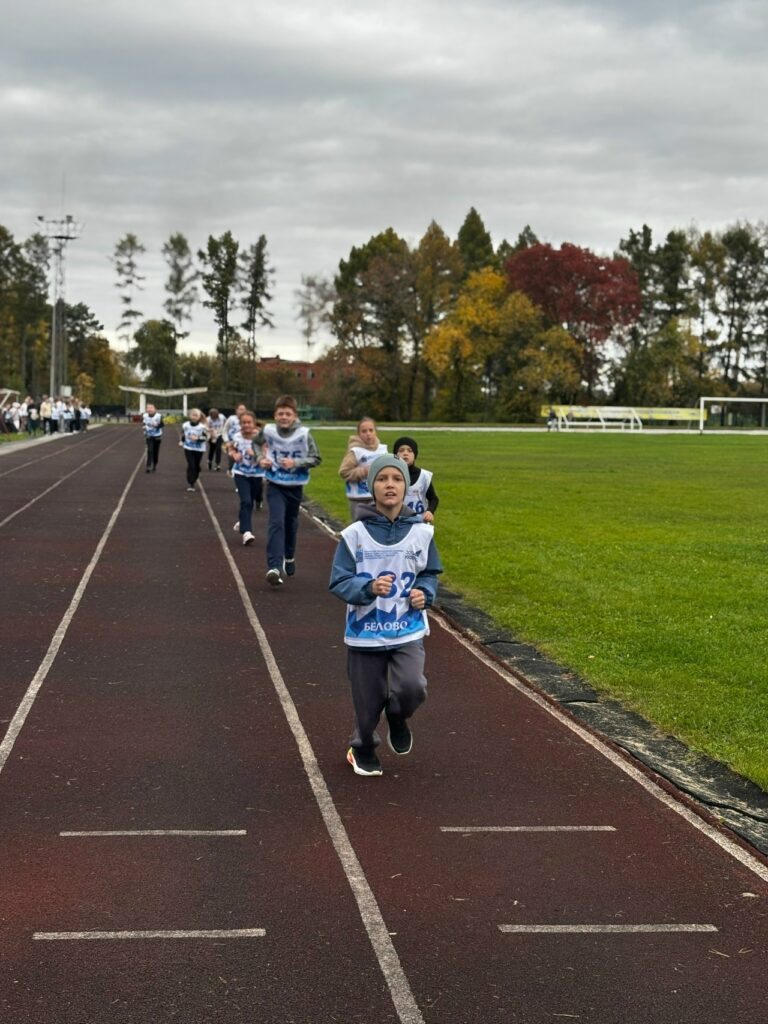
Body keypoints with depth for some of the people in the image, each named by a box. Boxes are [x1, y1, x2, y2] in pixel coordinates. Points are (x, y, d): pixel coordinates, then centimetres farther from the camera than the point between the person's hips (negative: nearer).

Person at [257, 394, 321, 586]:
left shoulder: (304, 434, -14)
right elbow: (255, 445, 13)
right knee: (276, 523, -16)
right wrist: (261, 459, -5)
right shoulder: (268, 431, -8)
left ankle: (289, 558, 42)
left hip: (295, 486, 1)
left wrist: (295, 463, -22)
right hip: (275, 485, -1)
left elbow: (316, 459, -9)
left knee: (291, 523, 18)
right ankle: (275, 566, -23)